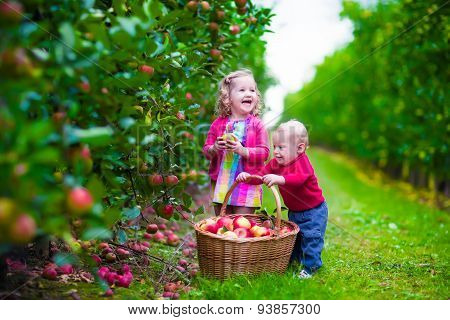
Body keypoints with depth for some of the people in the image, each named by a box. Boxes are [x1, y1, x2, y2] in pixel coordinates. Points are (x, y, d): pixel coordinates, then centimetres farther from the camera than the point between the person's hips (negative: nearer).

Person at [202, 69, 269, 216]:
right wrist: (214, 149, -15)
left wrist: (243, 151, -22)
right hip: (220, 183, 3)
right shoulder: (218, 123, 3)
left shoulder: (256, 124, -2)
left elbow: (264, 152, -7)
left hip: (247, 183, -2)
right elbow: (206, 150, 7)